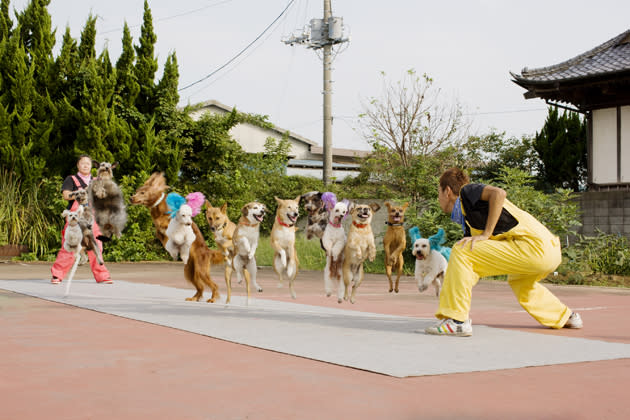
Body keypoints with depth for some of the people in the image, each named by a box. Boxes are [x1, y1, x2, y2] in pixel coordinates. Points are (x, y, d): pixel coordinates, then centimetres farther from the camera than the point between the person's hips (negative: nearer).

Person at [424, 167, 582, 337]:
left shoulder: (467, 191, 4)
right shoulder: (468, 221, 27)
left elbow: (498, 193, -18)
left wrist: (486, 234, -15)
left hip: (534, 245, -10)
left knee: (461, 251, -13)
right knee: (518, 281, 41)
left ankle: (457, 320, -15)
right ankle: (566, 317, 45)